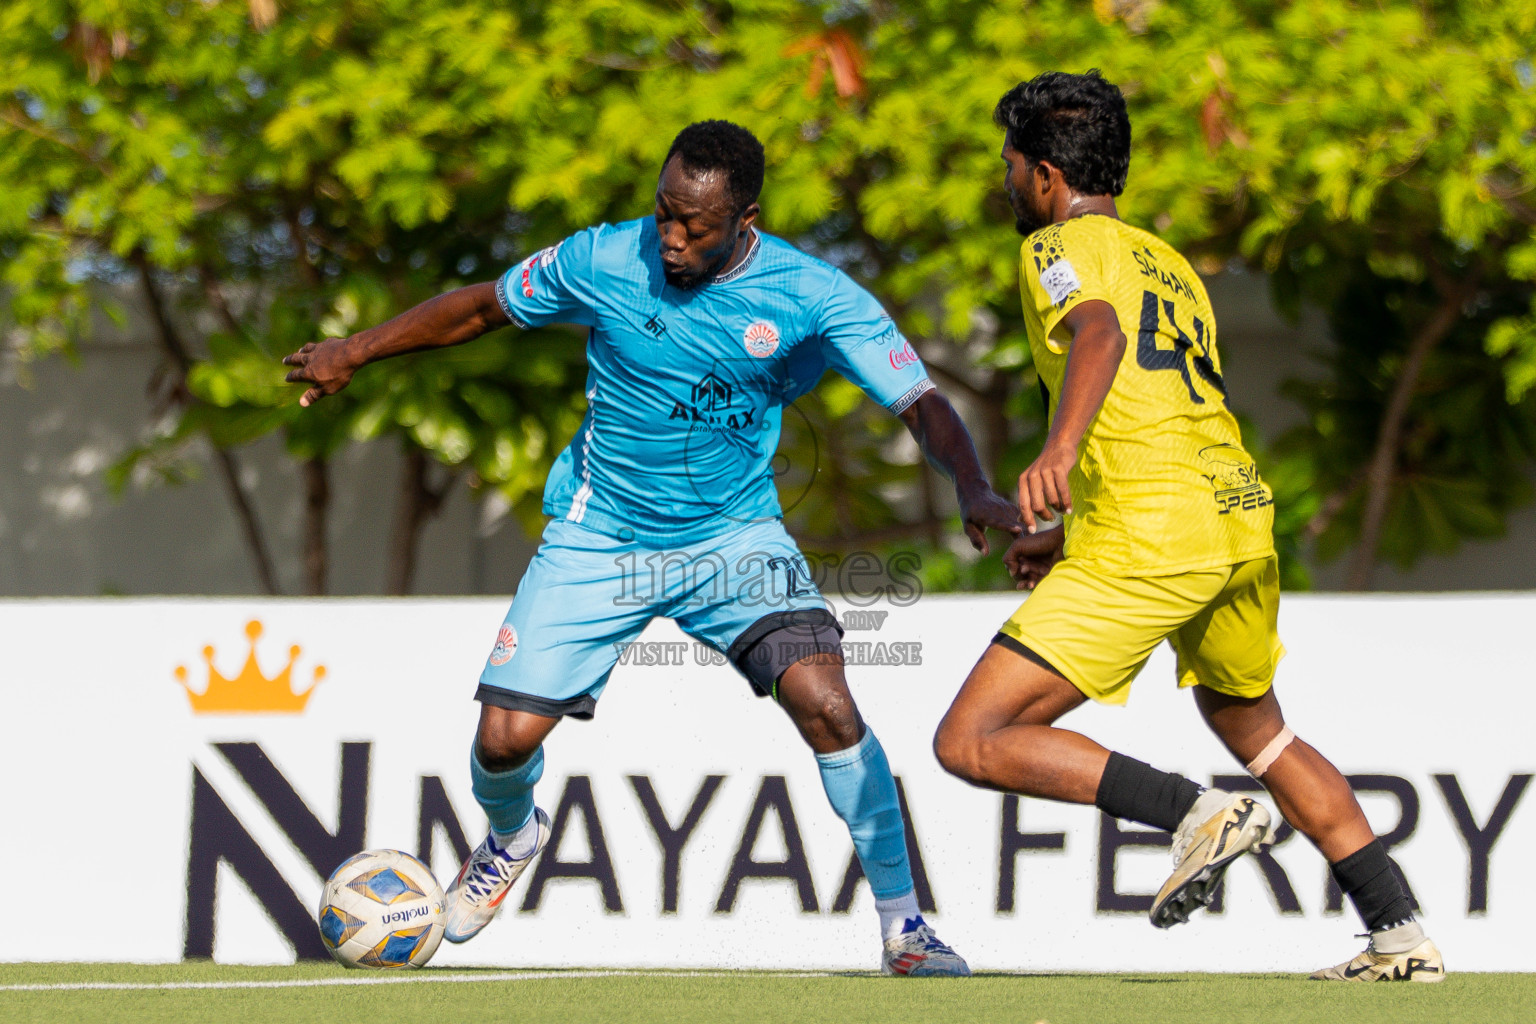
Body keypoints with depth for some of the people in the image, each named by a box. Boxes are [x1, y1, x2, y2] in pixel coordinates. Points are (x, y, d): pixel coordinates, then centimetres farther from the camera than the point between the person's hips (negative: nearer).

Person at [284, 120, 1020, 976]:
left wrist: (975, 490, -37)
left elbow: (921, 403, -18)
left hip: (736, 537, -1)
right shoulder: (601, 262, -13)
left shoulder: (814, 297, -17)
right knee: (506, 737, -8)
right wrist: (355, 353, 12)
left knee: (825, 702, -24)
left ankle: (904, 923, -9)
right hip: (599, 540, 1)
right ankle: (512, 835, 32)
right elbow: (482, 308, 5)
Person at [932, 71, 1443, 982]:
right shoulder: (1171, 264, 28)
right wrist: (1067, 532, 38)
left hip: (1149, 535, -8)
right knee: (1255, 728, 31)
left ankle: (1196, 812, -16)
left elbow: (1099, 333, -20)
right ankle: (1403, 936, 26)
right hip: (1243, 512, 9)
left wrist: (1060, 449, -37)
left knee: (973, 743, -6)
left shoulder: (1062, 246, 3)